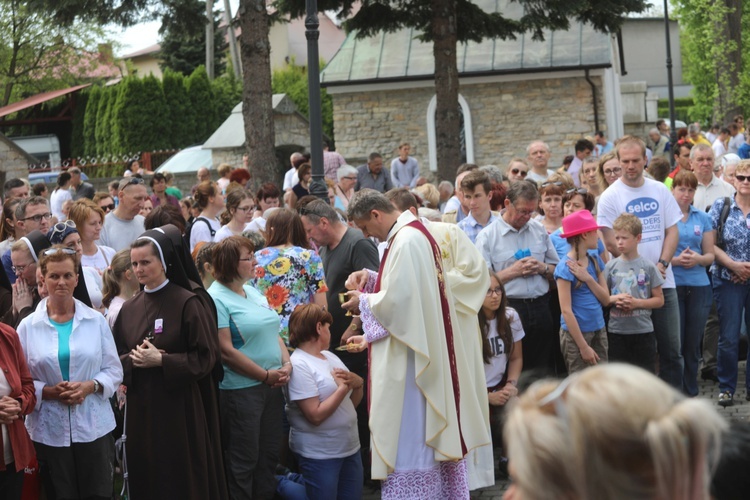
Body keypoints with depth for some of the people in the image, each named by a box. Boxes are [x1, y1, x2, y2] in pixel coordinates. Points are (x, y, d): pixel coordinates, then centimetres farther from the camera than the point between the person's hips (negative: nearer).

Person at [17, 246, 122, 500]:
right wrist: (49, 391, -15)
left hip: (94, 428, 0)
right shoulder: (28, 326, 0)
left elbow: (114, 370, 4)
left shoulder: (96, 320, 1)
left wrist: (90, 386, -14)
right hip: (49, 431, 0)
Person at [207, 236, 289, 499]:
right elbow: (226, 351, -19)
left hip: (272, 388, 8)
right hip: (240, 391, -8)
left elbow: (272, 332, 17)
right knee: (244, 462, 3)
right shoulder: (217, 299, -14)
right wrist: (266, 375, -15)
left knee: (269, 456, 14)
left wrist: (286, 364, -1)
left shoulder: (253, 292, 11)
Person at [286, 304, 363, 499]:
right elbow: (315, 416, -21)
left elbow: (352, 403, 14)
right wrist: (343, 387, -16)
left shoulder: (330, 356, 10)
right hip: (319, 455, -7)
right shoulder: (298, 365, -14)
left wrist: (358, 383, -4)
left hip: (350, 448, 7)